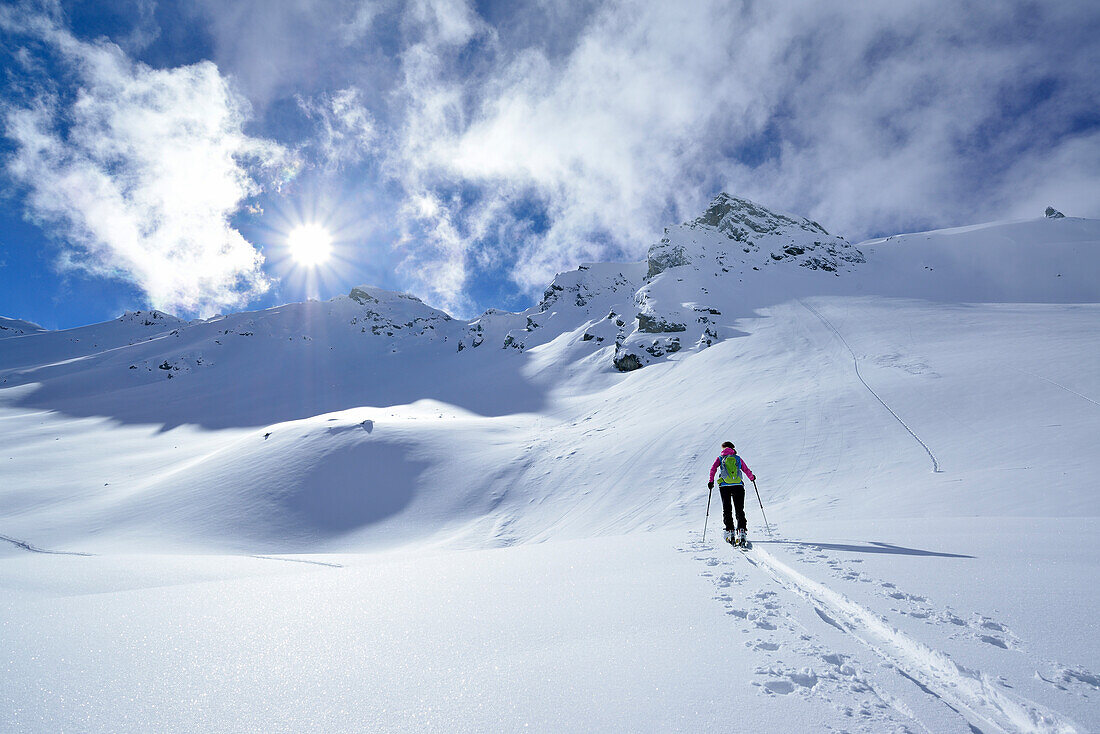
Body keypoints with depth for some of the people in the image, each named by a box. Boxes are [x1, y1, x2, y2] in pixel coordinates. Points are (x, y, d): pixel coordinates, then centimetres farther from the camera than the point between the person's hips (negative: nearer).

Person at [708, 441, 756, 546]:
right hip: (738, 486, 1)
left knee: (727, 510, 9)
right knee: (740, 510, 5)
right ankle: (742, 530, -11)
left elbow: (713, 469, -4)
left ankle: (730, 532, 1)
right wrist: (752, 478, 30)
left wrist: (711, 481, 3)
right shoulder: (738, 458, 13)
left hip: (724, 486, -1)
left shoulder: (720, 458, 10)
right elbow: (747, 470, 11)